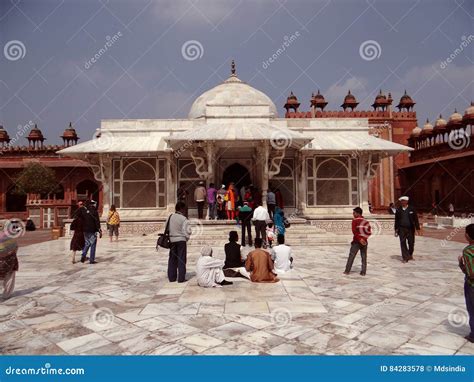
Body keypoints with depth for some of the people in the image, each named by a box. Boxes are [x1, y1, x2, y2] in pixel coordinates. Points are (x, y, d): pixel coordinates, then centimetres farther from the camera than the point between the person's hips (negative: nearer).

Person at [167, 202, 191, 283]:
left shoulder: (170, 217, 1)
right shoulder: (183, 219, -15)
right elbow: (186, 231, -16)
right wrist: (187, 237, 3)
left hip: (172, 240, 5)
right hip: (181, 240, -5)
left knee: (172, 259, 14)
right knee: (181, 259, 4)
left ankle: (171, 277, 19)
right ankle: (181, 278, 6)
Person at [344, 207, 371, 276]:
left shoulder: (355, 220, -7)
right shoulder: (366, 221, 7)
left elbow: (354, 231, -17)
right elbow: (369, 232, 4)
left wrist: (359, 239, -16)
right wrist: (364, 238, 0)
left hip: (356, 241, -4)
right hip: (364, 242, 4)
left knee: (351, 256, 3)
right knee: (364, 257, 10)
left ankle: (347, 270, 6)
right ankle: (363, 272, 11)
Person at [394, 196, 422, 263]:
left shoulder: (411, 209, 1)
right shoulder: (398, 210, 5)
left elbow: (416, 219, 1)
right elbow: (396, 220, 8)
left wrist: (418, 229, -3)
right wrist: (396, 229, 6)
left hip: (410, 229, 0)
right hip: (401, 229, 1)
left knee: (411, 243, 7)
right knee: (403, 243, -4)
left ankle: (410, 255, 31)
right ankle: (405, 258, -1)